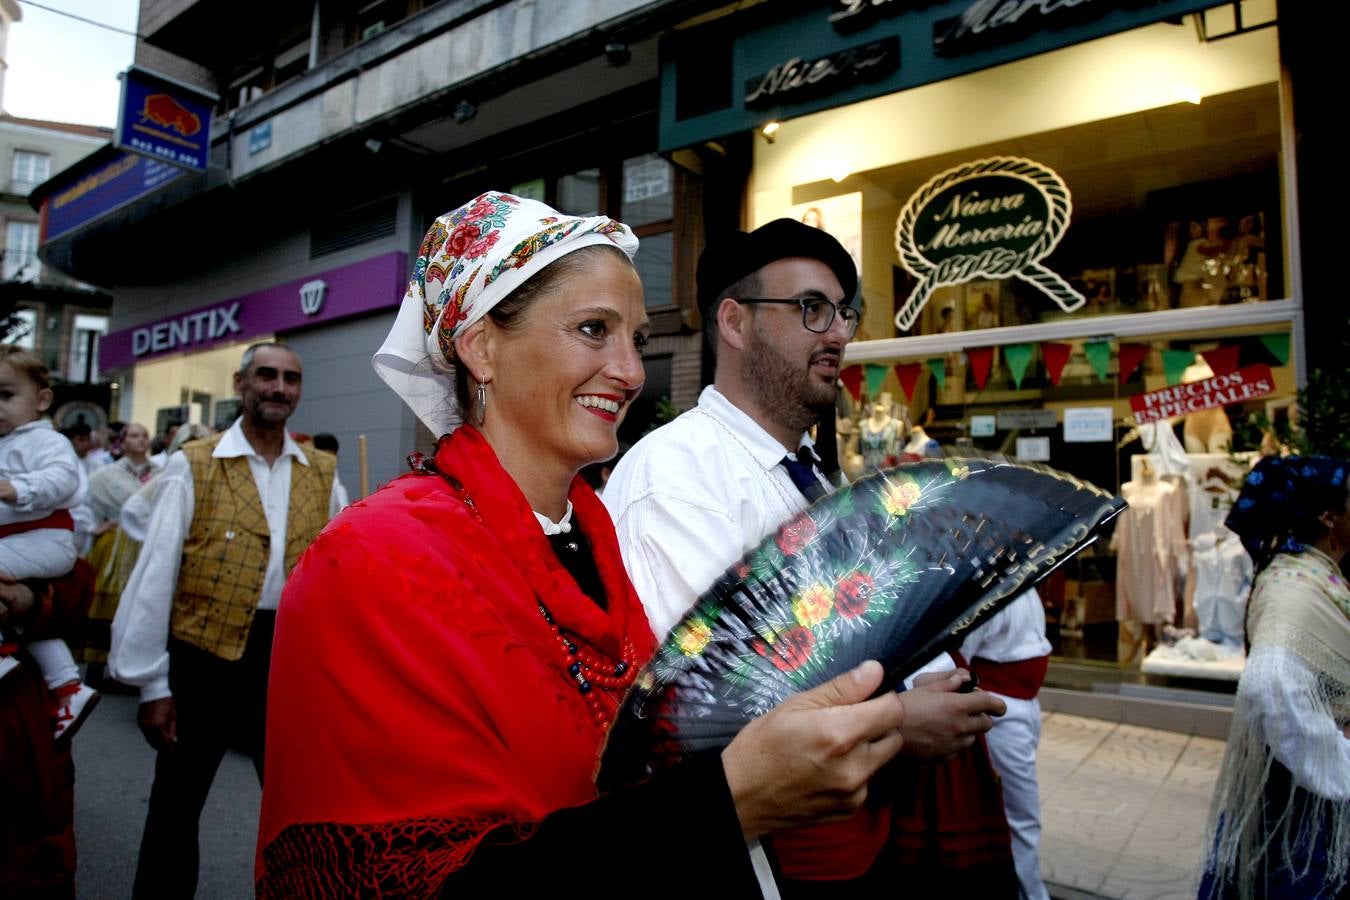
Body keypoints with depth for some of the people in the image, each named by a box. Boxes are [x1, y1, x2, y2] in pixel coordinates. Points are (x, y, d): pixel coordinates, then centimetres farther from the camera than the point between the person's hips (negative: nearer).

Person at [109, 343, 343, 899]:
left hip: (291, 655, 2)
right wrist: (152, 684, -8)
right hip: (204, 654, -2)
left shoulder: (323, 474, 4)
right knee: (177, 802, 16)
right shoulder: (191, 466, -5)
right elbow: (156, 574, -7)